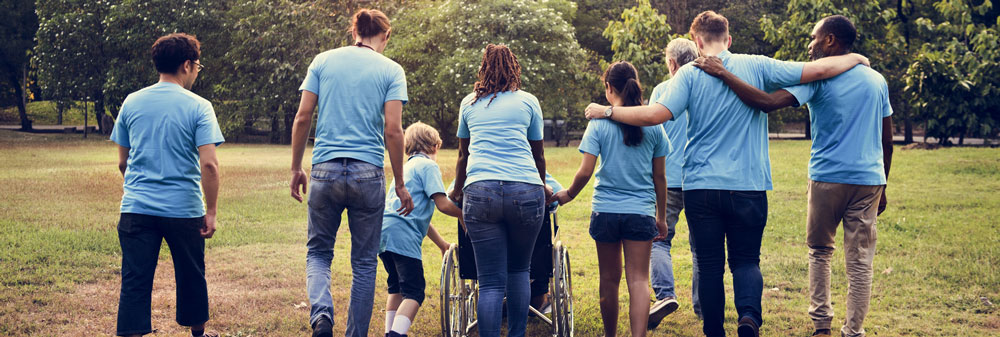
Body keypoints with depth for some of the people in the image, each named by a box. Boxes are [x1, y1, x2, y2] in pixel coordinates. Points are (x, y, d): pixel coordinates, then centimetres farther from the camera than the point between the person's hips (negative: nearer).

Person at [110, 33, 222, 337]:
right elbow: (209, 164, -14)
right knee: (191, 277, 17)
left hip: (136, 209, 2)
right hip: (184, 209, -2)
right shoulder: (198, 107, -6)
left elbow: (122, 162, 13)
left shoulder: (132, 102, 5)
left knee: (135, 281, 1)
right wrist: (211, 212, -6)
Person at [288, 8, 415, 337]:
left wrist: (296, 169, 12)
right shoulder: (391, 70, 3)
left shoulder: (323, 61, 7)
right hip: (368, 174, -1)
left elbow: (302, 118, 3)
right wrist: (400, 184, 3)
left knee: (318, 252, 14)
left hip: (325, 171, 1)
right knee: (364, 262, 11)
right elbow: (393, 131, -4)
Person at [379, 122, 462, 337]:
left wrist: (441, 243, 36)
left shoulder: (407, 166, 30)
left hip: (383, 232, 9)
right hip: (402, 235, -9)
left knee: (396, 287, 23)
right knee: (414, 292, -12)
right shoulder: (428, 166, 2)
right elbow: (442, 204, -11)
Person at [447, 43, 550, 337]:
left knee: (491, 282, -2)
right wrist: (542, 188, 44)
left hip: (480, 192, 0)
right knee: (519, 270, 17)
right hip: (525, 191, 0)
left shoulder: (469, 103, 20)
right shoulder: (528, 101, 16)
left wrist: (457, 191, 48)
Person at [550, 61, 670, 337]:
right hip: (641, 212, 0)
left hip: (605, 211, 0)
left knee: (609, 280, 13)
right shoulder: (652, 125, 1)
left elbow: (585, 172, -9)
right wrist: (661, 216, 16)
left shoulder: (599, 123, -5)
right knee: (638, 280, -2)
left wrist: (568, 195, 10)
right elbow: (660, 176, 6)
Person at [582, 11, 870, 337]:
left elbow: (656, 114, -14)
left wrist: (607, 112, -3)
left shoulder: (689, 74, -3)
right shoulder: (756, 66, 0)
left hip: (701, 188, 0)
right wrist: (853, 59, 18)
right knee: (746, 259, 10)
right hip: (748, 187, 1)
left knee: (709, 264, 11)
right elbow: (817, 70, 0)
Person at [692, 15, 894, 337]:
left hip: (827, 179, -3)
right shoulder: (877, 81, 9)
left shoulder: (818, 78, -8)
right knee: (860, 260, 6)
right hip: (869, 179, 3)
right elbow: (887, 141, 13)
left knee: (820, 251, 15)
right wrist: (882, 188, 22)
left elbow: (768, 102, -21)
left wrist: (722, 73, -17)